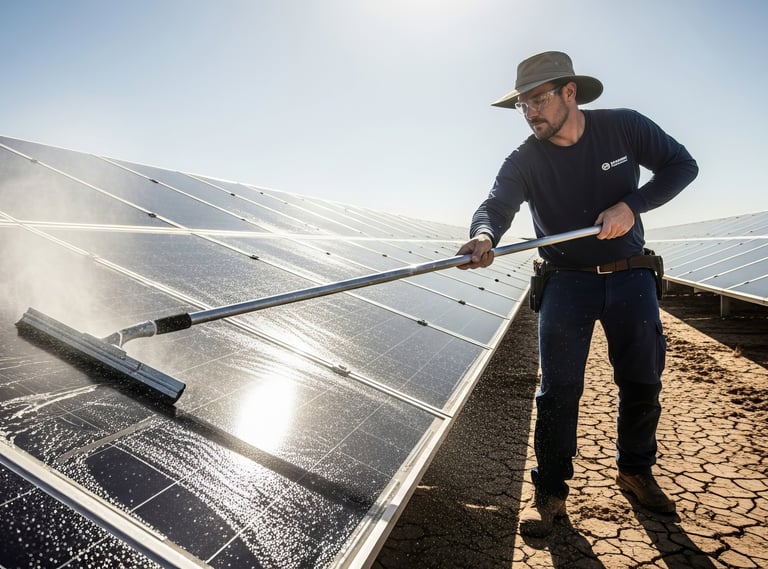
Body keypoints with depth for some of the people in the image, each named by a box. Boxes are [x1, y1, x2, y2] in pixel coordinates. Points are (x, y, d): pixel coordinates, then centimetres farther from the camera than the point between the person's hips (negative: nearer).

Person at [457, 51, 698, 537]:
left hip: (631, 277, 2)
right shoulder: (525, 161, -10)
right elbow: (497, 204, -25)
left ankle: (636, 470, 34)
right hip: (567, 281, -1)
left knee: (642, 383, 10)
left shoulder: (625, 127, -6)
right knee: (559, 389, -4)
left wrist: (631, 205, -18)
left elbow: (682, 165, -1)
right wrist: (484, 235, -50)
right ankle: (550, 492, 9)